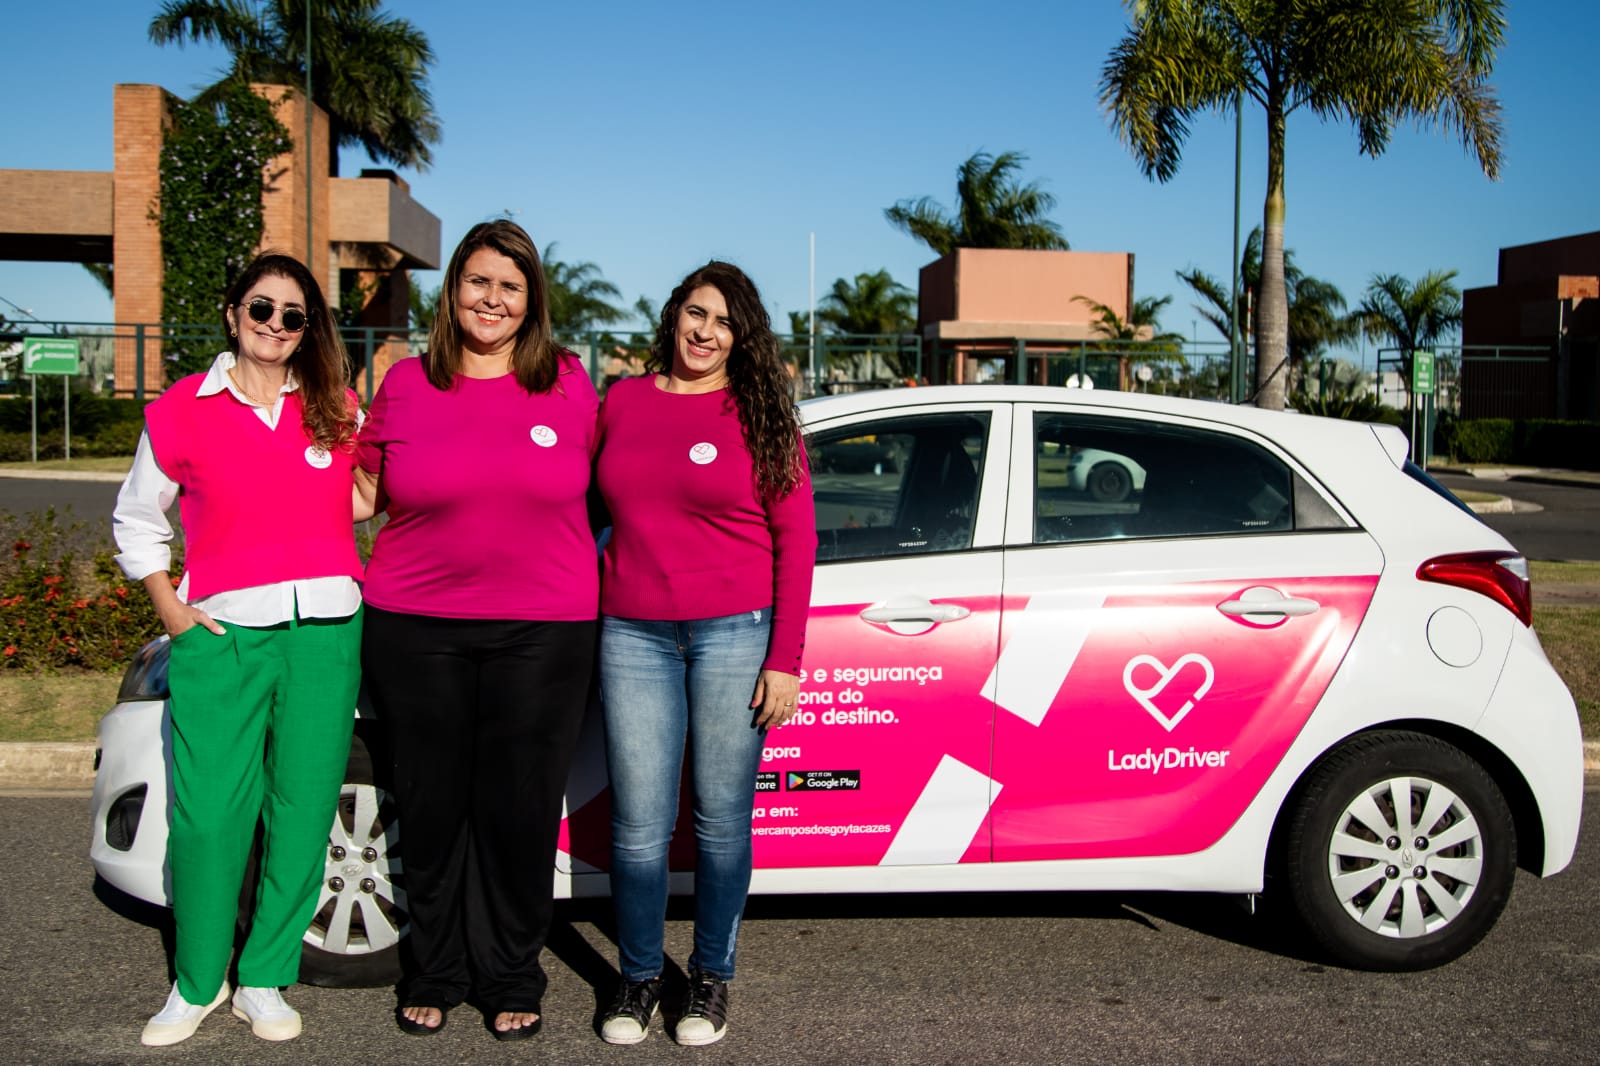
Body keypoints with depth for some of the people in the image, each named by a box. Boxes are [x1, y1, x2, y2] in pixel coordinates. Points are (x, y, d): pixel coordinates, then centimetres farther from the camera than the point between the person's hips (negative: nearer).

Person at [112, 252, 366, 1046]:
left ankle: (265, 981, 19)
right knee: (207, 819, -5)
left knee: (303, 814, 4)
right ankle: (197, 985, 16)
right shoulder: (182, 411, 5)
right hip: (221, 632, -1)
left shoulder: (337, 410, 9)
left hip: (325, 634, 2)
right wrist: (168, 608, 5)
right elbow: (135, 518, 14)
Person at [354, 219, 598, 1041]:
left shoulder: (569, 385, 3)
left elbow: (599, 486, 13)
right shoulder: (405, 385, 5)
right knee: (433, 806, 10)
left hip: (541, 632, -1)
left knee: (520, 810, 6)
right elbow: (367, 490, 17)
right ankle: (434, 973, 29)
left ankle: (512, 979, 24)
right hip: (418, 627, 1)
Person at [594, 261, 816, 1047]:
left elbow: (796, 540, -1)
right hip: (632, 635, 2)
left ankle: (711, 978, 22)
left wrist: (784, 659, -6)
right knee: (638, 823, 4)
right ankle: (638, 977, 22)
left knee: (721, 817, 5)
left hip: (734, 632, -2)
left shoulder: (760, 416, 1)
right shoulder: (621, 402, 9)